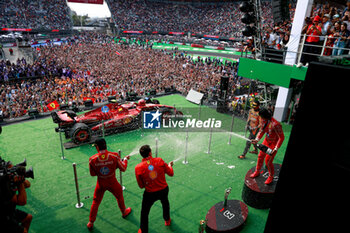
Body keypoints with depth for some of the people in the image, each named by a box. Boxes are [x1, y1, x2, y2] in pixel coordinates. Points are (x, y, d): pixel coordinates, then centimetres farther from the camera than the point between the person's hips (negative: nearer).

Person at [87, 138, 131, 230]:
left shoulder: (92, 159, -21)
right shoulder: (114, 156, -23)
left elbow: (92, 174, -6)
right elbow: (123, 169, -11)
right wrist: (125, 159, 6)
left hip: (101, 184, 0)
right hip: (112, 183, 0)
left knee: (95, 202, 21)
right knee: (119, 196, 27)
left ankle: (91, 223, 34)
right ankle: (124, 212, 50)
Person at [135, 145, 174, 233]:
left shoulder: (138, 168, -19)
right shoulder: (159, 161, -17)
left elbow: (141, 186, -8)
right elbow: (171, 173, -4)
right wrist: (170, 165, 16)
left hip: (150, 193, -2)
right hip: (164, 190, 3)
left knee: (144, 213, 23)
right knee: (165, 203, 36)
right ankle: (167, 220, 59)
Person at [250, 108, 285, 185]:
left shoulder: (275, 124, -34)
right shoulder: (264, 120, -10)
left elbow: (281, 137, -26)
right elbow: (262, 130, 5)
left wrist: (276, 149, -28)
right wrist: (257, 139, -8)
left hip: (273, 144, -7)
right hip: (266, 141, 7)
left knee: (268, 161, -1)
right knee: (260, 156, 16)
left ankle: (271, 177, 26)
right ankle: (257, 172, 37)